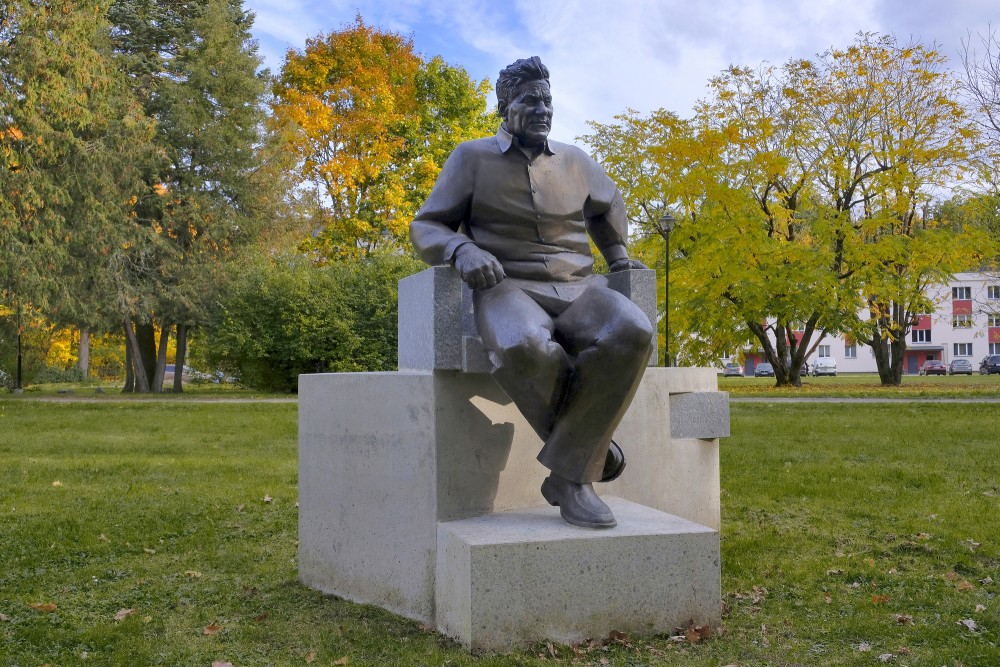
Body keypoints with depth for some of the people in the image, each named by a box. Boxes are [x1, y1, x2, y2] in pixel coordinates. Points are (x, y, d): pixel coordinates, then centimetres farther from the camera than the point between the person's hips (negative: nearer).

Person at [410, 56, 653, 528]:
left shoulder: (574, 161, 17)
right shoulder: (472, 158, 7)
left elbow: (607, 205, 39)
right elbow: (425, 229, 4)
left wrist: (617, 254, 25)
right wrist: (462, 250, -17)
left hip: (577, 289, 4)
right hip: (507, 288, -3)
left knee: (631, 334, -33)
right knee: (524, 349, -42)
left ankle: (570, 476, -26)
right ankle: (587, 437, -11)